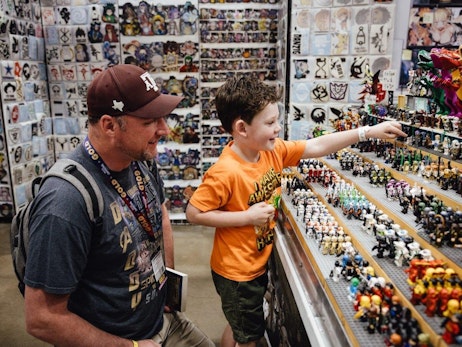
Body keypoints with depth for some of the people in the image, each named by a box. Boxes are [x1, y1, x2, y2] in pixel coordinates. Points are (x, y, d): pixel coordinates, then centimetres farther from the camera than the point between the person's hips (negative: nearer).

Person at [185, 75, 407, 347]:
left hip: (260, 262, 7)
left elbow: (316, 147, -3)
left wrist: (368, 132, -7)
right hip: (236, 271, -7)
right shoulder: (225, 172, -29)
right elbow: (194, 213, -24)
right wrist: (247, 217, -26)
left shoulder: (274, 151, -7)